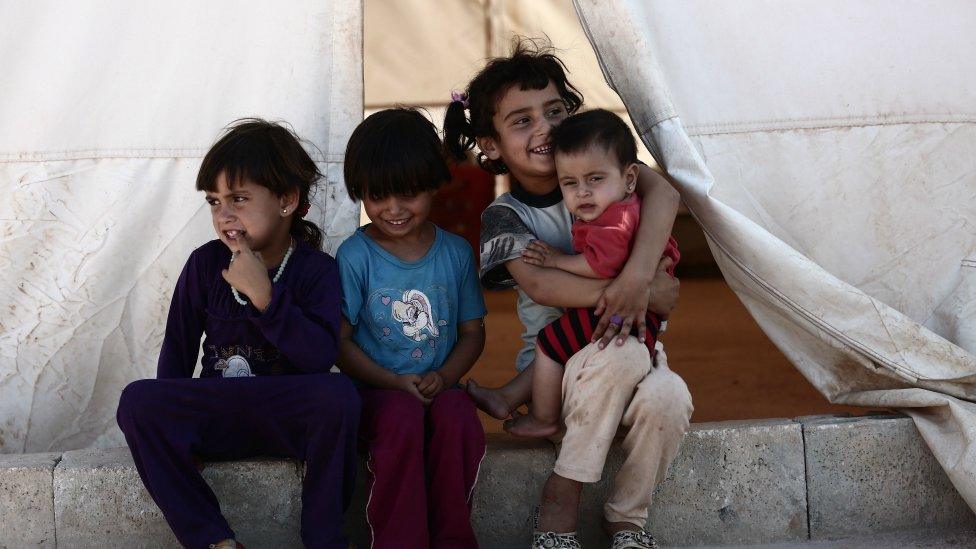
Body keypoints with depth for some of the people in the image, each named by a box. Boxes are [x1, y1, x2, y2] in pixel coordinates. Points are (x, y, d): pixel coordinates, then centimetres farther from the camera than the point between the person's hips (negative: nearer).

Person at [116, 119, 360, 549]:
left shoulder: (316, 269, -4)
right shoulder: (205, 263, 3)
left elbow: (321, 356, -19)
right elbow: (178, 347, 9)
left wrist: (263, 295, -27)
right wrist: (170, 425, 1)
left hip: (290, 419, -2)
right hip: (216, 416, 3)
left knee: (338, 394, -36)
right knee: (137, 401, -25)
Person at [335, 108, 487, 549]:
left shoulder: (455, 252, 7)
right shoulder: (355, 256, -3)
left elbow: (472, 331, 11)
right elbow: (339, 340, -4)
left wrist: (443, 377, -9)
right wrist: (396, 382, -16)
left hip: (437, 385, 2)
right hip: (376, 389, -2)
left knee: (457, 417, -31)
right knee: (402, 418, -34)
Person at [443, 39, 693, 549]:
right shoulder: (505, 216, -4)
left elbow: (662, 192, -20)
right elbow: (539, 284, -23)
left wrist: (636, 275, -36)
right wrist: (645, 293, -30)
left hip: (637, 349, 2)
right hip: (556, 359, -2)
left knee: (668, 397, -32)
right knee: (623, 352, -35)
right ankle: (562, 496, -19)